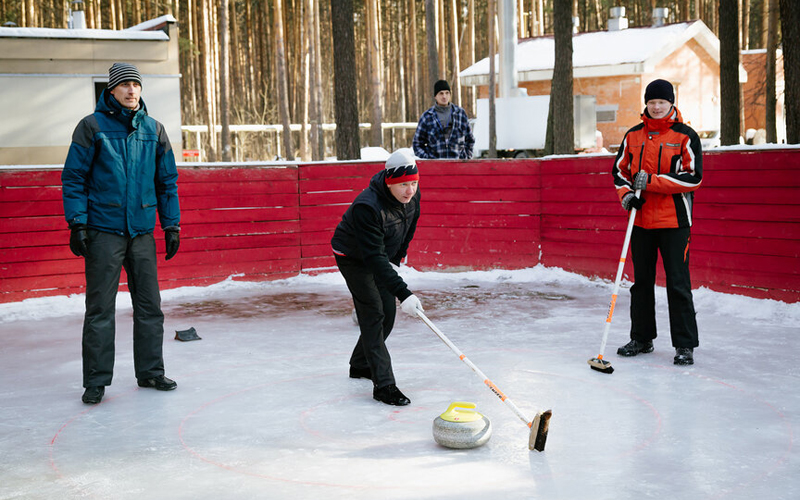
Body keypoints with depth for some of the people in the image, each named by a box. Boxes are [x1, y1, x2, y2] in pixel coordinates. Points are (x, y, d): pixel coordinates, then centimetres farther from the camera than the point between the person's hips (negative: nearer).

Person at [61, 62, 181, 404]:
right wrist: (77, 223, -10)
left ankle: (150, 371, 20)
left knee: (149, 305, 8)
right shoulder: (92, 126, -2)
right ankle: (96, 380, 5)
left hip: (142, 231, 4)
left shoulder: (154, 130, 10)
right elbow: (73, 178, -3)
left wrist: (171, 225, 9)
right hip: (103, 231, -4)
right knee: (100, 308, -2)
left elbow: (167, 181, 14)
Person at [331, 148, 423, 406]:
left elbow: (408, 229, 8)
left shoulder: (412, 196, -15)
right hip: (353, 256, -8)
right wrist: (404, 293, -47)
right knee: (373, 314, -15)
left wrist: (396, 259, 7)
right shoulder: (368, 206, -38)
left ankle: (361, 364, 32)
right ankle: (383, 385, -14)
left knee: (388, 312, 11)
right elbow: (375, 258, -42)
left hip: (383, 253, 8)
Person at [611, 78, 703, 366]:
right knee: (641, 281, 12)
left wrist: (652, 181, -16)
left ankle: (685, 345, 2)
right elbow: (620, 170, 17)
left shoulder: (685, 136, -4)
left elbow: (693, 177, -11)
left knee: (678, 283, -5)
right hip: (641, 220, 5)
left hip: (674, 222, -5)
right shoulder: (633, 135, 10)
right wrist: (626, 194, -3)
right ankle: (642, 338, 24)